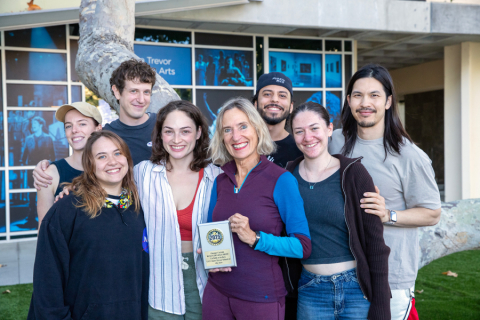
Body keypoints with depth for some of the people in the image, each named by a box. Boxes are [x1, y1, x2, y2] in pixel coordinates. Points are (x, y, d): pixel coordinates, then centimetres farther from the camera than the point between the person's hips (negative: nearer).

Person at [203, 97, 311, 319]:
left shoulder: (281, 180, -11)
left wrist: (254, 238, -23)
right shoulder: (220, 181, 3)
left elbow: (303, 246, -13)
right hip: (217, 292, 4)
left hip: (261, 298, -4)